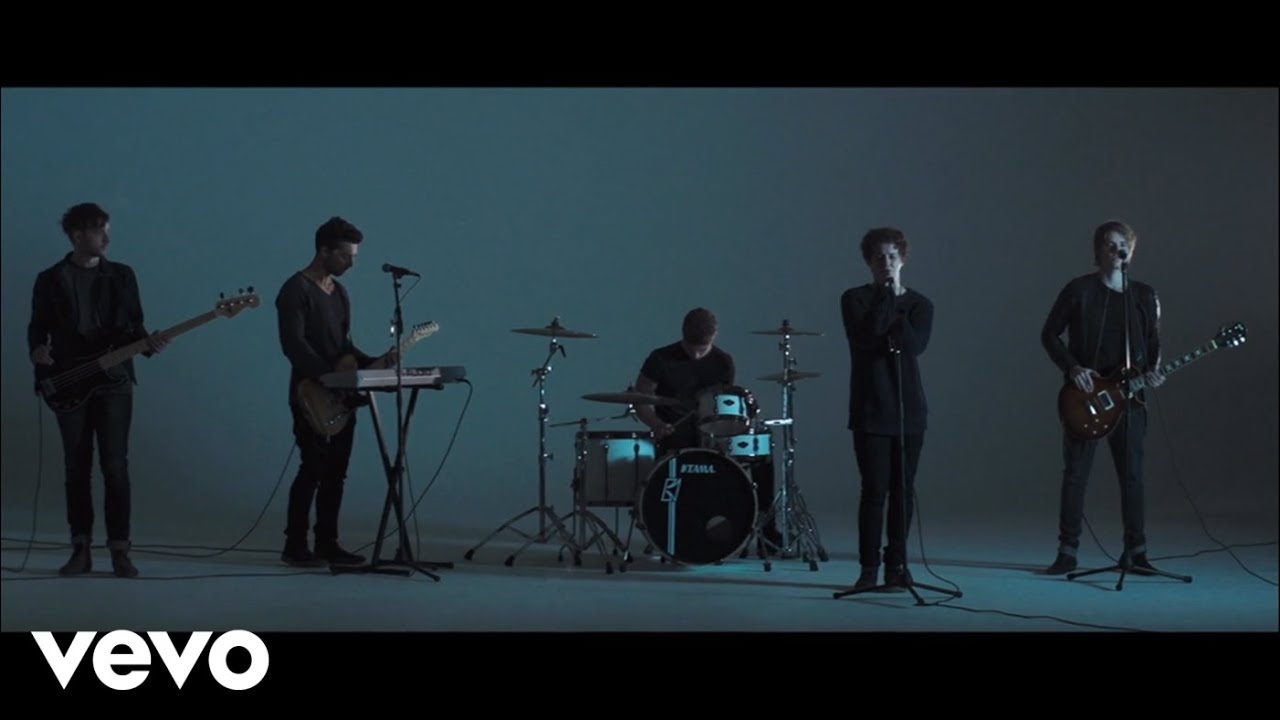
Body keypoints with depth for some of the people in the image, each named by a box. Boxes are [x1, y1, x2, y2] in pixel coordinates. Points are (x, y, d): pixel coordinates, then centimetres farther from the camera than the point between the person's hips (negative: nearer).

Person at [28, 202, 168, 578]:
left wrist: (147, 342, -12)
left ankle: (119, 550, -1)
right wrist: (38, 350, -16)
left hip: (114, 381, 0)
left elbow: (133, 325, 8)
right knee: (77, 467, 4)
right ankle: (81, 548, 10)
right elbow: (37, 327, 4)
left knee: (115, 466, -4)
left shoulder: (122, 275, 7)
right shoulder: (50, 279, 4)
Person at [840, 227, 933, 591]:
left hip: (909, 410, 2)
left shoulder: (919, 304, 7)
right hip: (870, 410, -2)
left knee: (902, 489, 4)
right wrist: (887, 295, -13)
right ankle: (869, 567, 3)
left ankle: (896, 564, 13)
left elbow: (915, 345, -11)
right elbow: (866, 335, -17)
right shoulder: (855, 299, 2)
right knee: (874, 490, -5)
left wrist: (896, 301, -10)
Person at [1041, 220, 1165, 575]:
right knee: (1075, 473, 0)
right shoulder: (1078, 290, -2)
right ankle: (1067, 551, 6)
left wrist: (1153, 371, -5)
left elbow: (1153, 344, 14)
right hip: (1084, 396, -2)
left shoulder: (1145, 296, 8)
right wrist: (1072, 367, -11)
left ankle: (1136, 550, 11)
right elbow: (1049, 335, 1)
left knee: (1132, 475, 3)